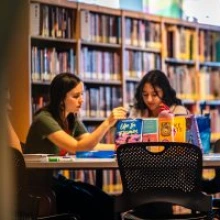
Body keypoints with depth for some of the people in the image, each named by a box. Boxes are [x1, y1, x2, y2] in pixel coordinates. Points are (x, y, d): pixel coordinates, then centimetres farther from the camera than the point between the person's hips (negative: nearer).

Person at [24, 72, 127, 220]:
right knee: (95, 203, -22)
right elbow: (77, 148, -28)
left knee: (106, 201, -17)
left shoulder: (72, 120, 9)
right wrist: (107, 123, -34)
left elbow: (92, 146, 1)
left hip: (55, 179, 7)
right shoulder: (45, 119, -19)